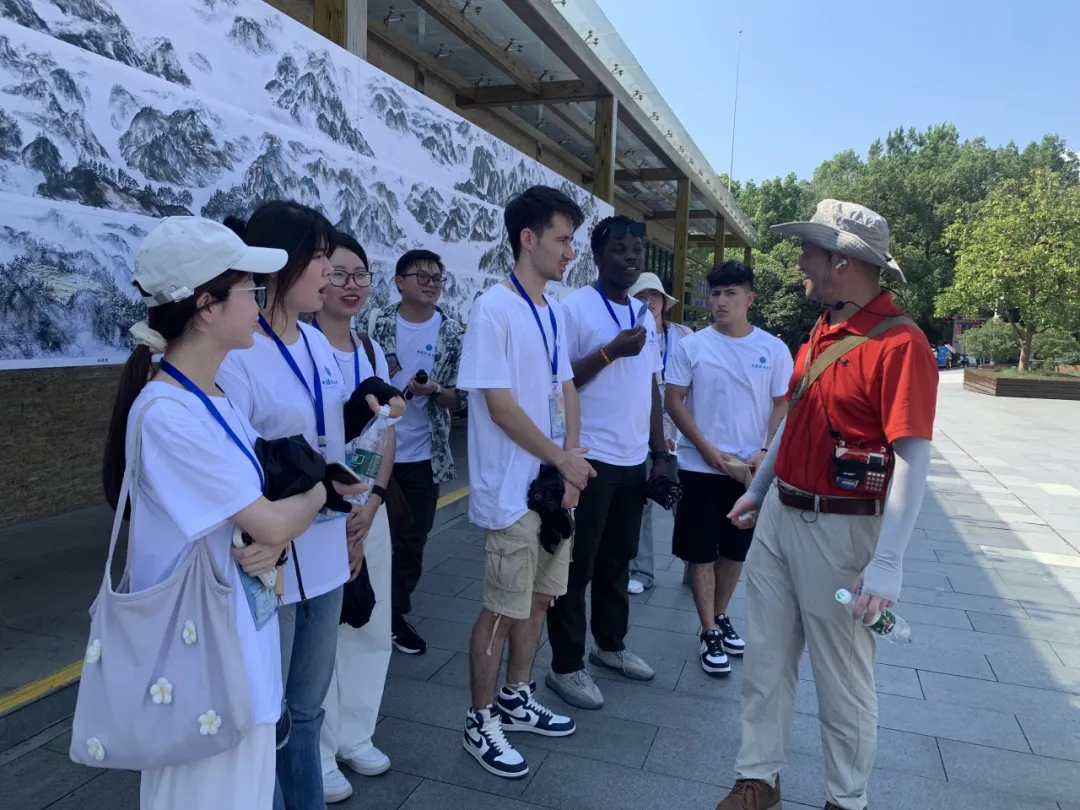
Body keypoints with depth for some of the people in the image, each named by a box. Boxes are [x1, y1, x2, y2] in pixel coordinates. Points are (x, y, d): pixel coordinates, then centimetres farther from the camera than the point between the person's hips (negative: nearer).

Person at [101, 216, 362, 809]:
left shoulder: (214, 400, 5)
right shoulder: (167, 415, -24)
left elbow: (261, 510, 9)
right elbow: (272, 523, -21)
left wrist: (276, 541, -13)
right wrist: (315, 495, -2)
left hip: (240, 636, 8)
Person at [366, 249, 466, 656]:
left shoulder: (453, 333, -1)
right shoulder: (377, 323, -2)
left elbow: (459, 398, 0)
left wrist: (435, 391, -20)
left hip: (423, 455, 1)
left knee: (412, 540, 10)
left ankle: (396, 613, 27)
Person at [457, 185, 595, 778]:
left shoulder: (552, 312, 9)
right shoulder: (493, 310, -16)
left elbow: (566, 389, 11)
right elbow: (500, 405, -19)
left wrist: (573, 461, -3)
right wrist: (565, 461, -12)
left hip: (557, 483, 8)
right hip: (514, 492, -8)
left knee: (539, 599, 17)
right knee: (502, 610, 3)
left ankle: (516, 699, 35)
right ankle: (480, 722, 21)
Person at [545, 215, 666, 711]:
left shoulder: (644, 316, 13)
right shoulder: (574, 308, -10)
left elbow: (651, 388, 16)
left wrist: (659, 452, 13)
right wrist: (611, 352, -20)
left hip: (633, 460, 7)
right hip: (589, 460, -7)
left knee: (617, 561, 18)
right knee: (577, 566, 3)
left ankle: (610, 645, 34)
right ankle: (565, 667, 15)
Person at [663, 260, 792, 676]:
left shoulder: (773, 349, 0)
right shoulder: (691, 346, -3)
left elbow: (783, 404, 3)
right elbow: (674, 401, -4)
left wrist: (765, 452, -11)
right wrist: (707, 449, -12)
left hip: (751, 469, 2)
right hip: (700, 467, -1)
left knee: (736, 549, 15)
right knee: (701, 552, 4)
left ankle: (720, 616, 35)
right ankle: (709, 633, 17)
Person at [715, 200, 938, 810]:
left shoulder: (900, 343, -18)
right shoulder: (823, 331, 8)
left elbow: (913, 461, -22)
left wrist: (887, 564, -25)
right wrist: (759, 490, 22)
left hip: (840, 530, -7)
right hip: (778, 516, 8)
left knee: (844, 679, 11)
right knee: (766, 662, 16)